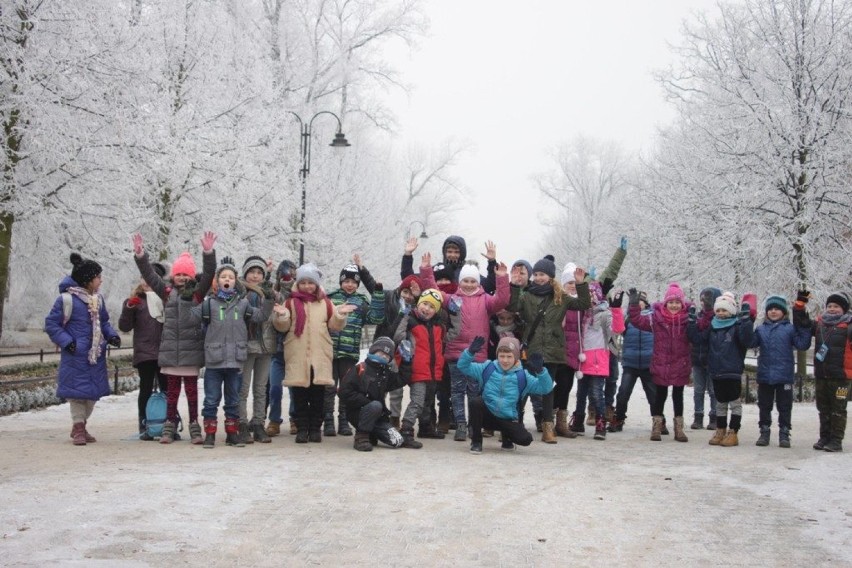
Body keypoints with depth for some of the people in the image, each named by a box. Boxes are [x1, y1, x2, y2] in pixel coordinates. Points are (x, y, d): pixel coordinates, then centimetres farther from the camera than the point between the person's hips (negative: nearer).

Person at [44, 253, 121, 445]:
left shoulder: (98, 299, 8)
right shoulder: (66, 299, -11)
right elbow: (51, 324, -6)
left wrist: (112, 336, 1)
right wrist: (66, 342, -16)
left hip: (96, 356, 6)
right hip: (76, 356, -6)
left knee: (94, 390, 10)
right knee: (77, 389, -3)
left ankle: (81, 425, 25)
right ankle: (78, 428, 9)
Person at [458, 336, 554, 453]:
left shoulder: (522, 376, -3)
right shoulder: (488, 368, -3)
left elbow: (546, 388, -9)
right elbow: (463, 366, -7)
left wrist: (540, 371, -28)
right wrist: (470, 352, -27)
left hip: (508, 420, 1)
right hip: (486, 415, -1)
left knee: (525, 439, -22)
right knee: (475, 401, -32)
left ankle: (506, 435, 18)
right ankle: (476, 441, -13)